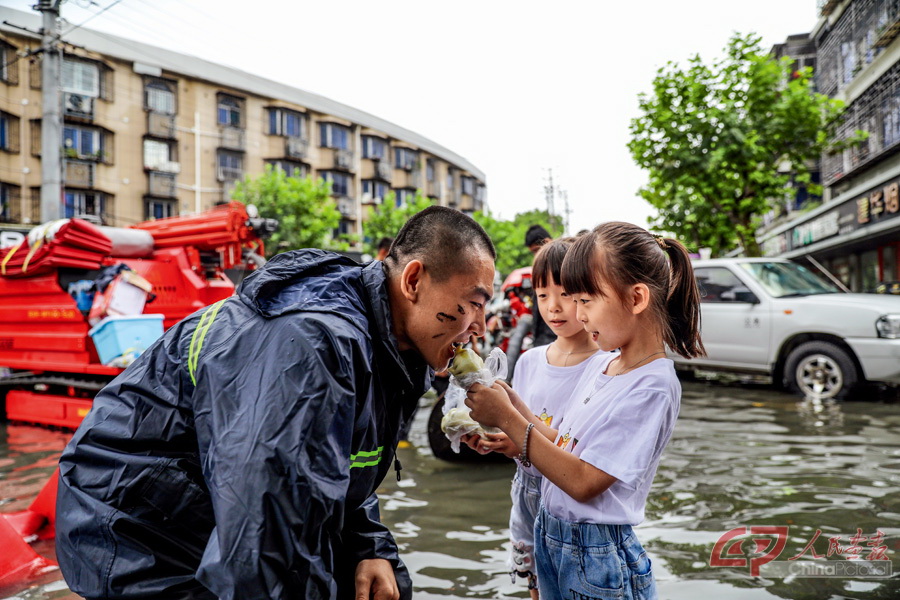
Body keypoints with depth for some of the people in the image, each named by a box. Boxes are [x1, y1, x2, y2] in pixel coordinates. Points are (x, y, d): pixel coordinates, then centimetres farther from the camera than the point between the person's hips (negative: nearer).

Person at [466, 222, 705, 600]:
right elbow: (564, 448, 4)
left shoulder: (652, 387, -21)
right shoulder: (605, 365, 3)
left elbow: (583, 482, -23)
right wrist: (513, 405, -9)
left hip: (597, 558, -7)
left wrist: (508, 419, -22)